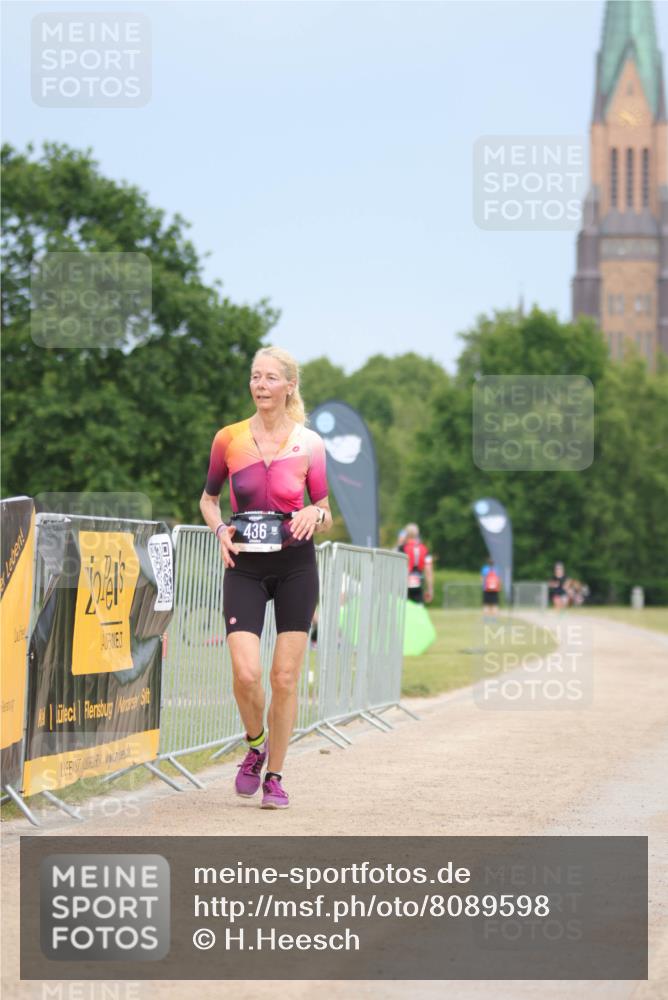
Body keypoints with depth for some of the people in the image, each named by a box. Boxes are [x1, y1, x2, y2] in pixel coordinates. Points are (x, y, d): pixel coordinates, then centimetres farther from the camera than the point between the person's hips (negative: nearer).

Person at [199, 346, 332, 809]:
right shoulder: (229, 439, 0)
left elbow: (327, 516, 6)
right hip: (245, 567, 0)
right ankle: (255, 745, 17)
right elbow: (208, 498, 14)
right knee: (246, 673, -13)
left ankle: (275, 777, 15)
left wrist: (315, 515, -17)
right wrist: (219, 530, -6)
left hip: (296, 566, 0)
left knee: (285, 678, 1)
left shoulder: (309, 444, -1)